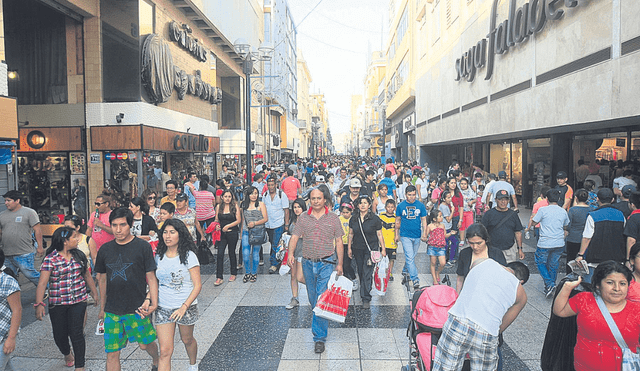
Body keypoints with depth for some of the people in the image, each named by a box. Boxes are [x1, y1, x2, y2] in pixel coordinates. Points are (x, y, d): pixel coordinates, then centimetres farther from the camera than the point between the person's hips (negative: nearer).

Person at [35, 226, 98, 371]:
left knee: (76, 334, -7)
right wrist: (39, 304, -27)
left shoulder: (79, 256, 5)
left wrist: (94, 294, 18)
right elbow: (42, 283, -16)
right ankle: (67, 354, 43)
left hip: (78, 301, 2)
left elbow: (87, 276, 15)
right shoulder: (50, 260, -8)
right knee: (60, 335, 10)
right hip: (57, 304, -1)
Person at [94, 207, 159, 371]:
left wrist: (153, 303, -15)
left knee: (145, 344, 12)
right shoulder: (105, 249, 4)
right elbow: (103, 279, 14)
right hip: (112, 311, 3)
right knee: (112, 354, 5)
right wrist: (102, 308, 18)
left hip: (137, 309, -3)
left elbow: (151, 277, -5)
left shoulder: (143, 247, -7)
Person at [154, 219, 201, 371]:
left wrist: (184, 307, -22)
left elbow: (197, 285, -13)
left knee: (187, 340, 21)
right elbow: (154, 282, 11)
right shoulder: (159, 256, 2)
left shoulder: (188, 256, -12)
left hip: (186, 307, -2)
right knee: (165, 351, -4)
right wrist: (148, 298, -7)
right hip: (163, 308, 2)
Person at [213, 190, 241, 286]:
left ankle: (233, 273, 28)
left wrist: (228, 226, -12)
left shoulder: (235, 206, -2)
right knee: (220, 254, -5)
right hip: (221, 233, 2)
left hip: (232, 233, -2)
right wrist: (217, 226, -9)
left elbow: (238, 220, -4)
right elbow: (216, 220, 12)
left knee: (232, 253, 10)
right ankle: (219, 278, -2)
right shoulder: (219, 206, 6)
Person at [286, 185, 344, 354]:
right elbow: (294, 237, 1)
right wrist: (290, 253, -17)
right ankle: (320, 320, 41)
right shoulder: (303, 218, 5)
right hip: (308, 263, 3)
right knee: (312, 298, 15)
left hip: (326, 263, -3)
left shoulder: (333, 218, 1)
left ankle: (319, 337, -1)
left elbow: (339, 242, 4)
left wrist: (339, 264, 0)